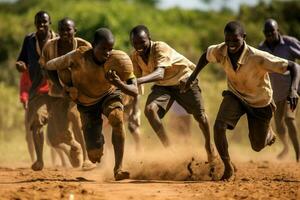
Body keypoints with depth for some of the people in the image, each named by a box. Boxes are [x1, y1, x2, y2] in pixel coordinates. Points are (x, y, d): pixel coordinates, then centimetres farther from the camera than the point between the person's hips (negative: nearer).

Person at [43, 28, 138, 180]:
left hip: (109, 94, 0)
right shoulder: (78, 57, -28)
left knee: (117, 118, -37)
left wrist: (120, 84, -46)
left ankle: (118, 168, -30)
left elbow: (135, 92, -29)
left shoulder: (116, 61, -25)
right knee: (95, 156, -4)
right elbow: (49, 66, -14)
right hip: (87, 103, 0)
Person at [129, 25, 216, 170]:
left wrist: (139, 81, -66)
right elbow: (136, 78, -5)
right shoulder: (135, 57, -15)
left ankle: (209, 145, 35)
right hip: (162, 85, 4)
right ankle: (168, 148, -14)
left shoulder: (160, 48, -34)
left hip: (183, 78, -4)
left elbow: (159, 73, -49)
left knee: (200, 116, 4)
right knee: (150, 110, -24)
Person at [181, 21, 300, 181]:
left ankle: (268, 133, 48)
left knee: (257, 146, 10)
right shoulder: (220, 51, -24)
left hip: (259, 102, -2)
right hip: (235, 95, 2)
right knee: (219, 127, -24)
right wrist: (192, 78, -2)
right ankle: (228, 168, -4)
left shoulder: (258, 58, -37)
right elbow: (206, 55, 3)